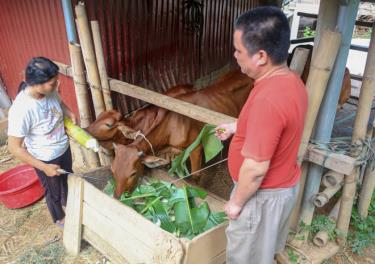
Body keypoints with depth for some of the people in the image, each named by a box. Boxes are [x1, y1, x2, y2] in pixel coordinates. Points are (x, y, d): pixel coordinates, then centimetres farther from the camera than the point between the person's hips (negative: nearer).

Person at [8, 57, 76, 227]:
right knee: (53, 192, 21)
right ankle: (59, 218, 51)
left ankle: (68, 203, 62)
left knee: (68, 180, 31)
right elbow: (14, 148, -27)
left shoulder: (49, 91, -16)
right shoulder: (21, 110, -35)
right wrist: (44, 167, -25)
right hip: (46, 160, -6)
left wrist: (71, 115, -11)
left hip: (64, 149, 6)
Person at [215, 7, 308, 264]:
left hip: (263, 194, -8)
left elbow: (256, 168, -30)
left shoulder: (268, 100, -35)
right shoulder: (292, 81, -5)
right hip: (285, 185, 8)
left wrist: (236, 202, -15)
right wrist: (236, 127, 15)